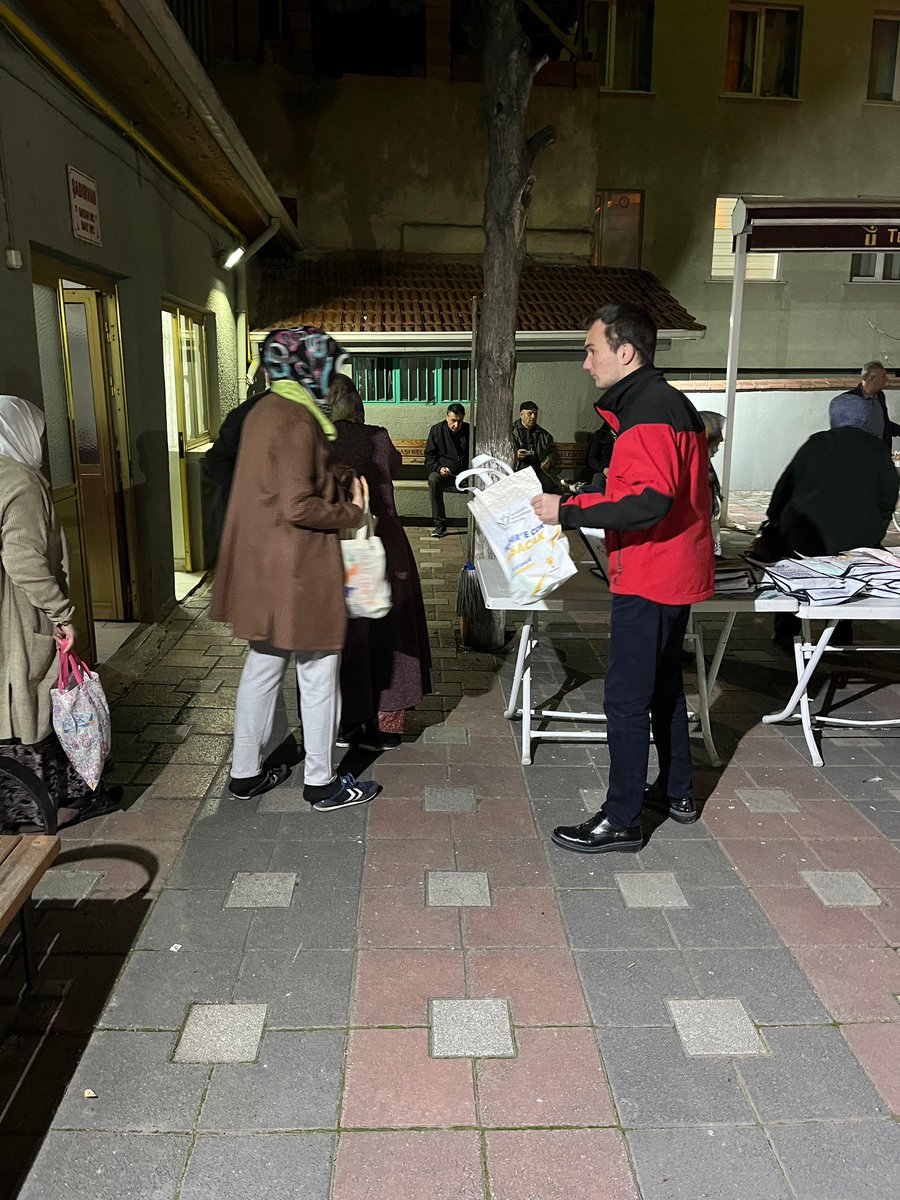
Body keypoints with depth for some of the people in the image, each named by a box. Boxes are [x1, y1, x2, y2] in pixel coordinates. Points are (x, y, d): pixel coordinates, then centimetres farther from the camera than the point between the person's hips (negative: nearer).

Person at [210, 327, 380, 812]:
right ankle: (321, 782, 17)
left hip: (261, 563, 10)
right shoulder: (296, 421, -18)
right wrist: (352, 512, -9)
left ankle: (246, 772, 28)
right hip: (297, 568, -9)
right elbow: (298, 507, -24)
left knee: (262, 667, 17)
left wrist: (338, 492, 12)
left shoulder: (265, 412, 12)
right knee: (318, 674, 4)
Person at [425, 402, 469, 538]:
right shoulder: (437, 430, 2)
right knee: (433, 480, -35)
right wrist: (439, 468, -17)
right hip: (444, 472, -1)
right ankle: (440, 524, -29)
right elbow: (429, 456, 3)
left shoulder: (470, 431, 5)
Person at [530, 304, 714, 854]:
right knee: (664, 685, 20)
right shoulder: (670, 403, 15)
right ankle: (678, 792, 34)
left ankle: (622, 820, 7)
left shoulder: (649, 412, -19)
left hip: (650, 579, -11)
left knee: (626, 699, -3)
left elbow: (650, 501, -30)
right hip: (674, 573, 11)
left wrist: (569, 511, -26)